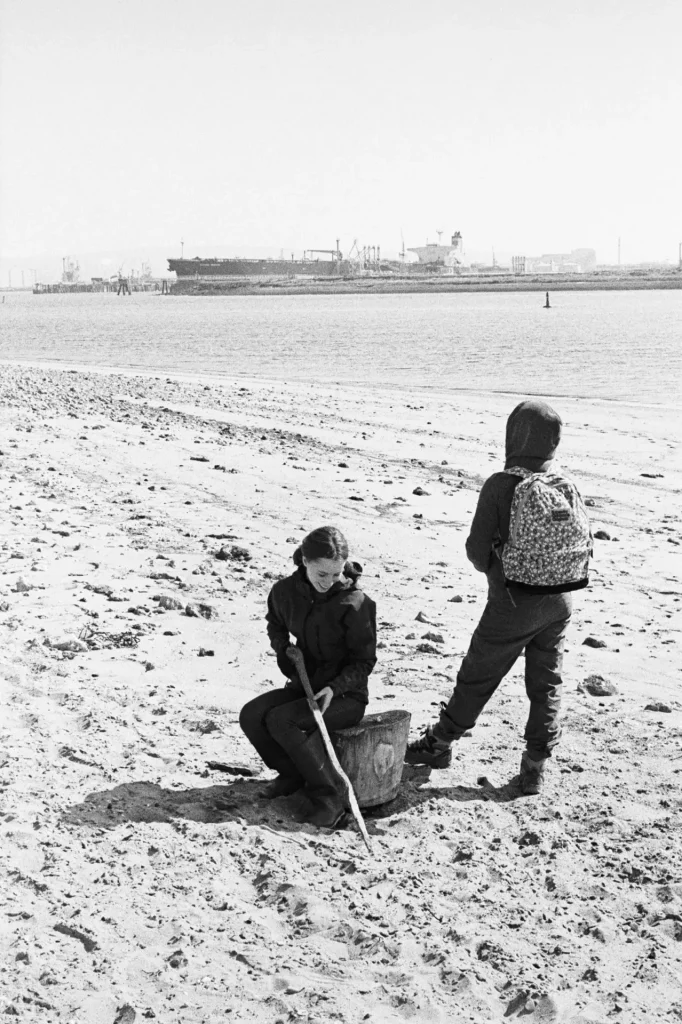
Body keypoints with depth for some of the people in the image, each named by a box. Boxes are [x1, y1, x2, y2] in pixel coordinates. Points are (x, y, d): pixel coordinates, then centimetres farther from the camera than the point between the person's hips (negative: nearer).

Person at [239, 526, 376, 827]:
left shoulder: (355, 603, -18)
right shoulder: (286, 591, -4)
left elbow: (364, 661, -11)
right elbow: (275, 624, 22)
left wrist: (335, 688, -27)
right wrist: (284, 655, 5)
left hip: (346, 694, -6)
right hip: (304, 684, 6)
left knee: (281, 720, -27)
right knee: (251, 715, -17)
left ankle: (330, 796, -14)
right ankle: (292, 773, 8)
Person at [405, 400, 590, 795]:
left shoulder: (501, 484, -15)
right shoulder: (568, 486, -1)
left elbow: (477, 548, -12)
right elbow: (587, 543, 5)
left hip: (512, 601, -4)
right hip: (560, 601, 4)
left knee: (477, 677, 11)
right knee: (547, 683, 13)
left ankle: (440, 743, 27)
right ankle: (536, 766, 17)